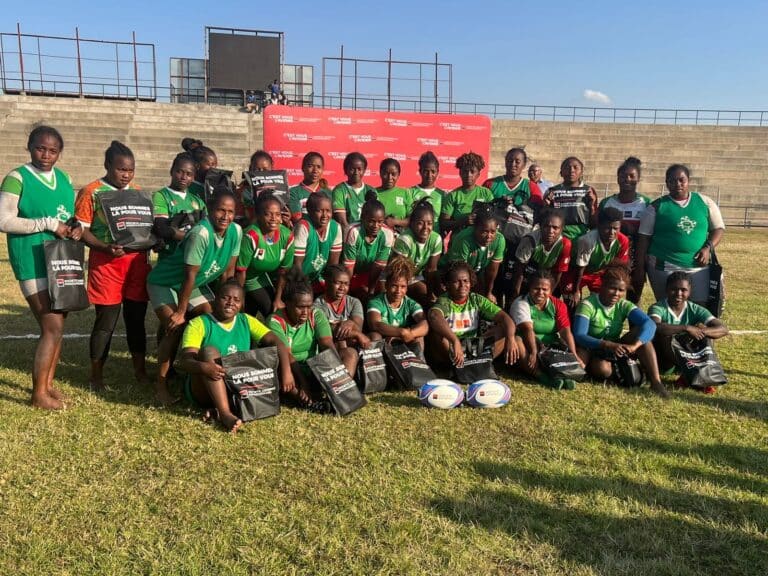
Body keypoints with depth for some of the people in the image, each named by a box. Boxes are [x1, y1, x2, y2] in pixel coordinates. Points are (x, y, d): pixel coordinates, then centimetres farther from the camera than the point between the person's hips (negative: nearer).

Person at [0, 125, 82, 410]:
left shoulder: (64, 179, 11)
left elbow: (72, 216, 21)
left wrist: (77, 227, -2)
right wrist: (47, 224, -20)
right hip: (35, 264, -7)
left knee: (56, 325, 13)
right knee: (52, 328, -8)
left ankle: (48, 384, 27)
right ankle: (38, 394, 6)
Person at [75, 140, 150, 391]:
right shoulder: (91, 192, -3)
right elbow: (82, 231, -7)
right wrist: (106, 248, -21)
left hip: (137, 261, 5)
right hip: (106, 263, -4)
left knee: (136, 317, 11)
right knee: (106, 320, 1)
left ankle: (140, 370, 23)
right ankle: (96, 375, 16)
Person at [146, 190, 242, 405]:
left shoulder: (236, 232, -14)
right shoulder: (200, 234, -34)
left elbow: (228, 271, -5)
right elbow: (190, 275, -29)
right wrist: (180, 312, -23)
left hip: (195, 285, 7)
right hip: (165, 282, -7)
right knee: (176, 329, -19)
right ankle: (161, 385, -5)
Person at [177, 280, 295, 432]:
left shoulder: (247, 321, 6)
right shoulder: (199, 324, -6)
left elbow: (276, 342, -6)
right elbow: (184, 361, -20)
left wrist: (286, 372, -23)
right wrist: (203, 367, -42)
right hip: (204, 391, -4)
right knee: (209, 350, -27)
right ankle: (225, 414, -39)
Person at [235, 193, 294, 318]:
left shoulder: (287, 236, -15)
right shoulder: (251, 236, -30)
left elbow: (283, 270, -5)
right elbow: (241, 270, -22)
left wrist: (278, 298, -4)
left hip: (271, 279, 5)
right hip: (250, 279, -5)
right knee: (273, 314, -11)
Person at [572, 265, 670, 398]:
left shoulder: (624, 305, -8)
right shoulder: (587, 305, -19)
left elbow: (649, 324, -24)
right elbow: (579, 336, -30)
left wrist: (634, 345, -43)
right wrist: (608, 345, -43)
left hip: (616, 349, 4)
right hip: (593, 350, -4)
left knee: (641, 330, -20)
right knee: (604, 370, -39)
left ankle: (655, 381, -22)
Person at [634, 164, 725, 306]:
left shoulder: (705, 202, 8)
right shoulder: (657, 207, 2)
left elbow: (718, 229, 13)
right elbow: (643, 239, 1)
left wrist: (708, 248, -6)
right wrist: (640, 269, -3)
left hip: (698, 267, 2)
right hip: (664, 267, -2)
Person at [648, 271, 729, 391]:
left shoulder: (695, 310, -4)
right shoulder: (658, 308, -16)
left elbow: (723, 329, -16)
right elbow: (655, 327, -40)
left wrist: (702, 331, -35)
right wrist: (686, 328, -40)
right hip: (662, 362, -4)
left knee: (702, 328, -15)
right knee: (665, 335, -30)